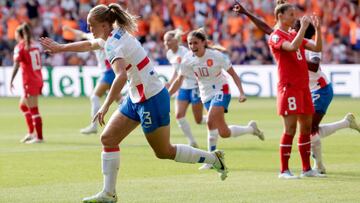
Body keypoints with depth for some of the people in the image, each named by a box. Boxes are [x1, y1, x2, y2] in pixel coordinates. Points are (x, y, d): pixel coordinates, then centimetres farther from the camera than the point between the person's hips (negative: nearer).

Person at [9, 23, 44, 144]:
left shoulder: (20, 47, -9)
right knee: (23, 105, 21)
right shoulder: (35, 45, 11)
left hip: (29, 81, -8)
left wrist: (11, 81, -17)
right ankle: (31, 132, 18)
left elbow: (16, 65, -17)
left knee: (33, 110, -4)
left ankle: (39, 137, -4)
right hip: (38, 80, 8)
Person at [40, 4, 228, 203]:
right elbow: (89, 44, 27)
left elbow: (121, 76, -39)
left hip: (151, 99, -10)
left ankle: (214, 158, 17)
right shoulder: (116, 34, 6)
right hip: (137, 99, 10)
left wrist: (105, 107, -39)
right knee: (108, 139, 4)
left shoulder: (113, 45, -22)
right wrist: (60, 48, 33)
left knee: (164, 152, 2)